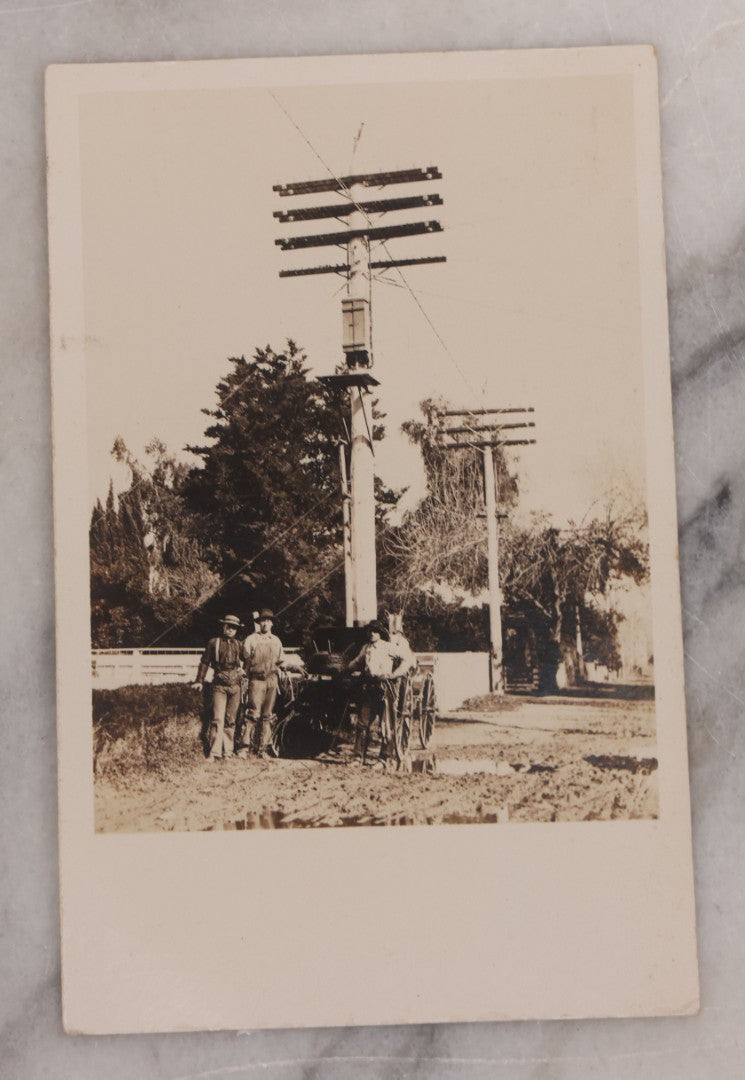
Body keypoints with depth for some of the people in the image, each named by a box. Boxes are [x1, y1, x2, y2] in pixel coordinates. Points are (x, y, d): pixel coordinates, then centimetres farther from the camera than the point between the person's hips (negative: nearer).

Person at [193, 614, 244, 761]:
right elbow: (205, 662, 7)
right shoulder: (213, 643, 4)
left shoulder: (239, 645, 11)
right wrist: (199, 681, 5)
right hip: (219, 686, -3)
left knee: (231, 720, 8)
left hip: (235, 686, 3)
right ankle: (214, 753, -13)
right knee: (218, 719, -11)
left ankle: (227, 751, 15)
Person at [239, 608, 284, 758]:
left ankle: (262, 748, 10)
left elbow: (280, 661, 23)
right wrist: (245, 678, -5)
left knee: (267, 716, 6)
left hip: (272, 680, 5)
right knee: (253, 713, -13)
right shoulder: (251, 639, 0)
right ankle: (244, 746, -9)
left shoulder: (276, 641, 14)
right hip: (256, 680, -5)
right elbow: (245, 659, -1)